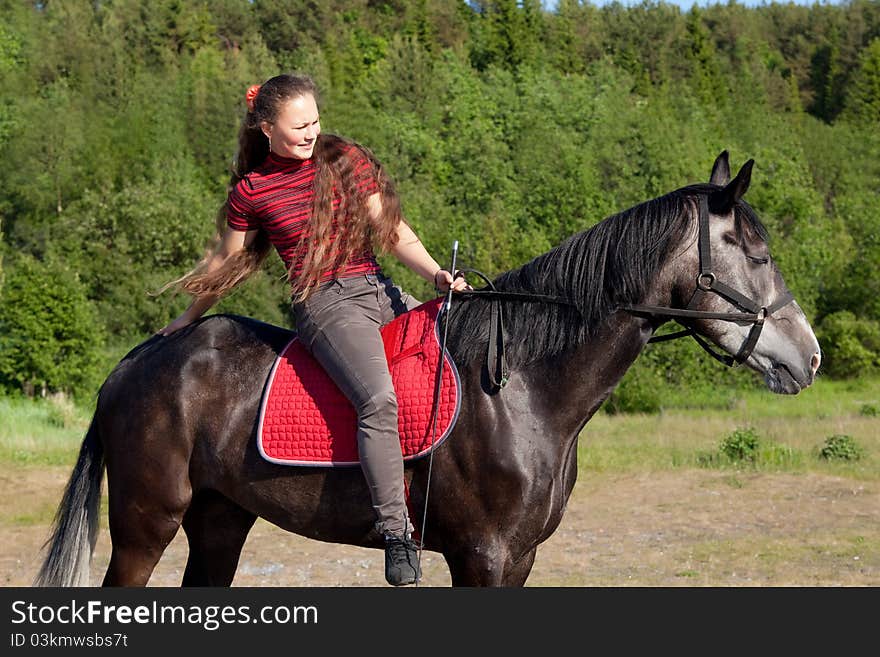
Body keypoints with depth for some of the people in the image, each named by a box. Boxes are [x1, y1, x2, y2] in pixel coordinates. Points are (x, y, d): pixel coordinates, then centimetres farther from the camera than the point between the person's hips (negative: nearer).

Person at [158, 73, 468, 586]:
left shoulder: (346, 159, 10)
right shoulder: (251, 192, 3)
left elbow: (393, 230, 7)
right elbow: (227, 263, 17)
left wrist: (437, 274, -7)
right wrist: (190, 317, 26)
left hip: (382, 291, 5)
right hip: (326, 303, -5)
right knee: (379, 401, -30)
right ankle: (397, 534, -30)